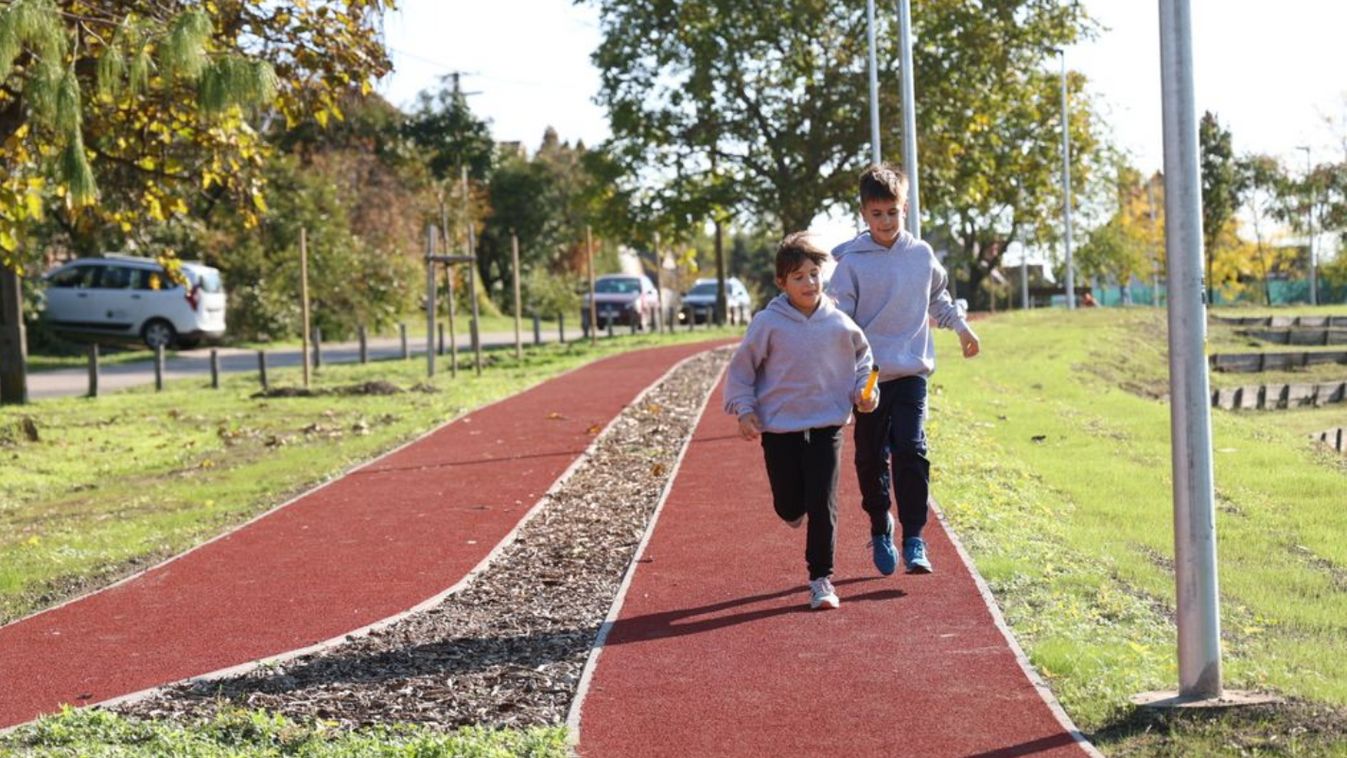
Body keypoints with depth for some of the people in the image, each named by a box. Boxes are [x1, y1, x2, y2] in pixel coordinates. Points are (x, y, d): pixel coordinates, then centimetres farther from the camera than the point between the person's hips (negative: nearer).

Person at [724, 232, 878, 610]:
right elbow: (742, 367, 1)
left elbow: (860, 355, 17)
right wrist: (744, 409, -6)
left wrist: (863, 390, 3)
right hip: (779, 427, 0)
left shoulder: (839, 323, -1)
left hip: (827, 425, 1)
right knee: (788, 506, 9)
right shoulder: (768, 323, -8)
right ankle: (797, 508, 47)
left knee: (823, 505, -4)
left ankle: (821, 578, 6)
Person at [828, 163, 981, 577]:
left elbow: (937, 296, 25)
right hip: (869, 374, -1)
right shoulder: (851, 262, -6)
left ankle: (914, 538, -9)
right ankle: (880, 531, 27)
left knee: (910, 450, -13)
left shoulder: (922, 254, 4)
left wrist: (962, 328, 31)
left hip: (912, 371, 1)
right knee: (871, 458, 7)